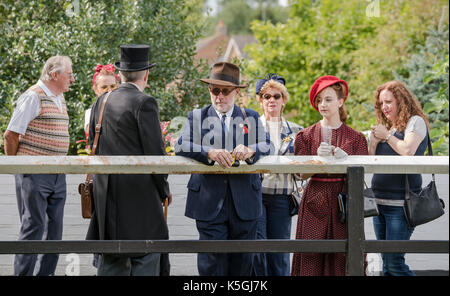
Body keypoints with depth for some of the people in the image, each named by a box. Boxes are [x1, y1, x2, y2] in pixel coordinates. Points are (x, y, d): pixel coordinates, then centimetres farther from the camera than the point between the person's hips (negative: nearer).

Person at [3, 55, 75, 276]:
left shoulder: (60, 98, 16)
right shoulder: (33, 97, -11)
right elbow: (11, 134, -11)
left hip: (57, 174, 8)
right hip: (34, 175, -8)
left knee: (54, 228, 8)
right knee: (34, 226, -7)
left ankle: (45, 272, 15)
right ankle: (23, 273, -1)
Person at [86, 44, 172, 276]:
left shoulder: (101, 101, 10)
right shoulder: (144, 103, -11)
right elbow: (154, 152, -12)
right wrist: (164, 189, 0)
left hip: (106, 189, 7)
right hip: (138, 190, -7)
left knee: (111, 258, 13)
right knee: (145, 256, -1)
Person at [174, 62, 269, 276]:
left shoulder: (251, 118, 15)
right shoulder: (197, 117, 11)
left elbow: (265, 147, 0)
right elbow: (181, 147, -6)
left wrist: (250, 151, -24)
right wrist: (209, 153, -25)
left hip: (244, 203, 2)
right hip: (209, 202, -2)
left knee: (242, 263, 6)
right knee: (211, 262, -7)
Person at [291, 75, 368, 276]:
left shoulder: (355, 138, 8)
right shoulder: (306, 136, 9)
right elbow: (303, 174, 1)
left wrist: (344, 159, -18)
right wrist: (318, 157, -18)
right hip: (315, 201, 0)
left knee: (343, 257, -5)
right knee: (312, 257, -6)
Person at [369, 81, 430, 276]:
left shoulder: (415, 122, -3)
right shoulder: (384, 126, 18)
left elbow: (407, 150, -19)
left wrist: (387, 136, -6)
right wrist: (375, 138, 0)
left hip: (401, 203, -8)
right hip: (380, 201, 8)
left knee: (394, 262, -12)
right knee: (387, 263, 10)